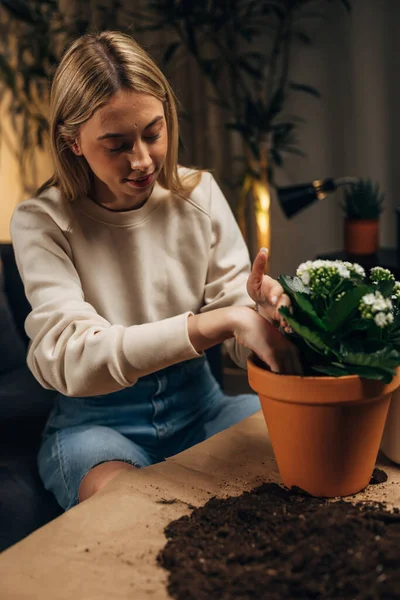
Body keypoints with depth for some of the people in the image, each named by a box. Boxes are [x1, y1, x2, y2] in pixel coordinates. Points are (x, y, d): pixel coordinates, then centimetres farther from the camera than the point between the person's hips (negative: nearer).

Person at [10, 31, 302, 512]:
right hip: (96, 422, -3)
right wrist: (220, 321, -37)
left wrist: (260, 308, -30)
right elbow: (69, 357, -27)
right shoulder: (42, 222, -11)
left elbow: (241, 344, -3)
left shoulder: (198, 194, -1)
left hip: (198, 405, 4)